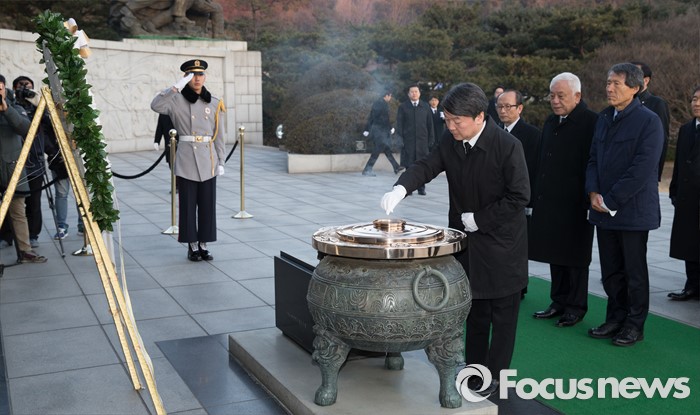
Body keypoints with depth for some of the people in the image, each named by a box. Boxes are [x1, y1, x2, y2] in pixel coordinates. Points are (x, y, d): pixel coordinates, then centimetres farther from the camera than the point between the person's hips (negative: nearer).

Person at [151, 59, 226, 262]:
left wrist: (221, 162, 4)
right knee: (188, 204, 3)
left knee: (207, 204, 5)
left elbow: (219, 136, 9)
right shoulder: (177, 100, 0)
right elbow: (156, 105, -20)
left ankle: (203, 245, 16)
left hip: (208, 160, 2)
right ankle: (192, 246, 13)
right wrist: (177, 86, -22)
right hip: (186, 158, -2)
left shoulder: (214, 103, 7)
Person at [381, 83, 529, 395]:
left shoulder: (507, 146, -22)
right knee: (475, 309, 18)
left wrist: (479, 219, -18)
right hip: (467, 240, 6)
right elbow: (427, 167, -9)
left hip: (500, 243, -6)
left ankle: (495, 375, 21)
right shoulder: (451, 142, -3)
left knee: (502, 313, 8)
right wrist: (400, 188, -29)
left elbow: (519, 197, -20)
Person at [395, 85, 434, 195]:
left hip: (422, 141, 1)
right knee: (409, 165, -2)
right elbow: (399, 125, 4)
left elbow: (430, 124, 11)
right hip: (408, 141, -1)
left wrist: (431, 139, 5)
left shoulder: (425, 107, 11)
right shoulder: (403, 107, 7)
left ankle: (421, 188, 9)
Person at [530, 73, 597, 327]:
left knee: (574, 256, 4)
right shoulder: (551, 122, 13)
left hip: (575, 204, -7)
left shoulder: (591, 122, -11)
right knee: (555, 254, 14)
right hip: (549, 202, 7)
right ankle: (559, 302, 26)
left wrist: (591, 200, -17)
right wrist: (536, 198, 13)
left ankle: (576, 306, 17)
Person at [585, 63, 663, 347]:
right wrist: (593, 193, -3)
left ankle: (634, 325, 19)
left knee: (635, 271, 6)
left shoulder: (649, 121, -10)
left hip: (633, 209, -6)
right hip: (603, 208, 6)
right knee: (610, 270, 13)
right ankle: (616, 318, 26)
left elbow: (643, 168, -17)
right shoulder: (603, 118, 11)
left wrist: (611, 200, -16)